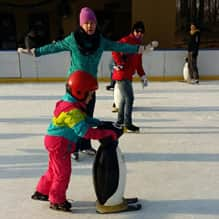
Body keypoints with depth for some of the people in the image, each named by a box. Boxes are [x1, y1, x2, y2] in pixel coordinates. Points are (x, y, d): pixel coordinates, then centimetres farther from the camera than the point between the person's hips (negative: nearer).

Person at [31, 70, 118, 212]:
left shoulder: (74, 105, 5)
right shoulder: (72, 111, -29)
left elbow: (85, 119, 9)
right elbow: (85, 131, -35)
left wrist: (100, 123, -5)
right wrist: (107, 133, -32)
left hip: (57, 143, 10)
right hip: (59, 143, -10)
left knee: (54, 169, 23)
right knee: (63, 172, 3)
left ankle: (41, 192, 39)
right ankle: (57, 201, 19)